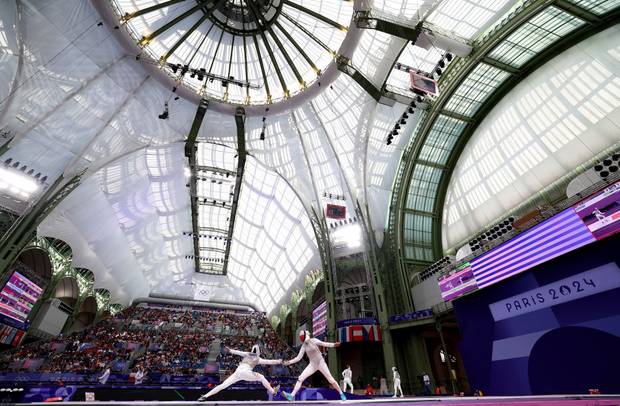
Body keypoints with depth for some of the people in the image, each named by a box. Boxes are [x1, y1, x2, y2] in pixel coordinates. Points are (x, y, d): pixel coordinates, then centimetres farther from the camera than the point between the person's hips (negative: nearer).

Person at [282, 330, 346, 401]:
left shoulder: (313, 340, -16)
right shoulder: (304, 346, -2)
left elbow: (324, 344, -24)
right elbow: (298, 358, 0)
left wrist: (334, 344, -39)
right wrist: (288, 362, -7)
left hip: (320, 363, -4)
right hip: (312, 365, 4)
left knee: (331, 380, -2)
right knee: (300, 378, -10)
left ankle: (341, 394, 17)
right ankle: (292, 395, -10)